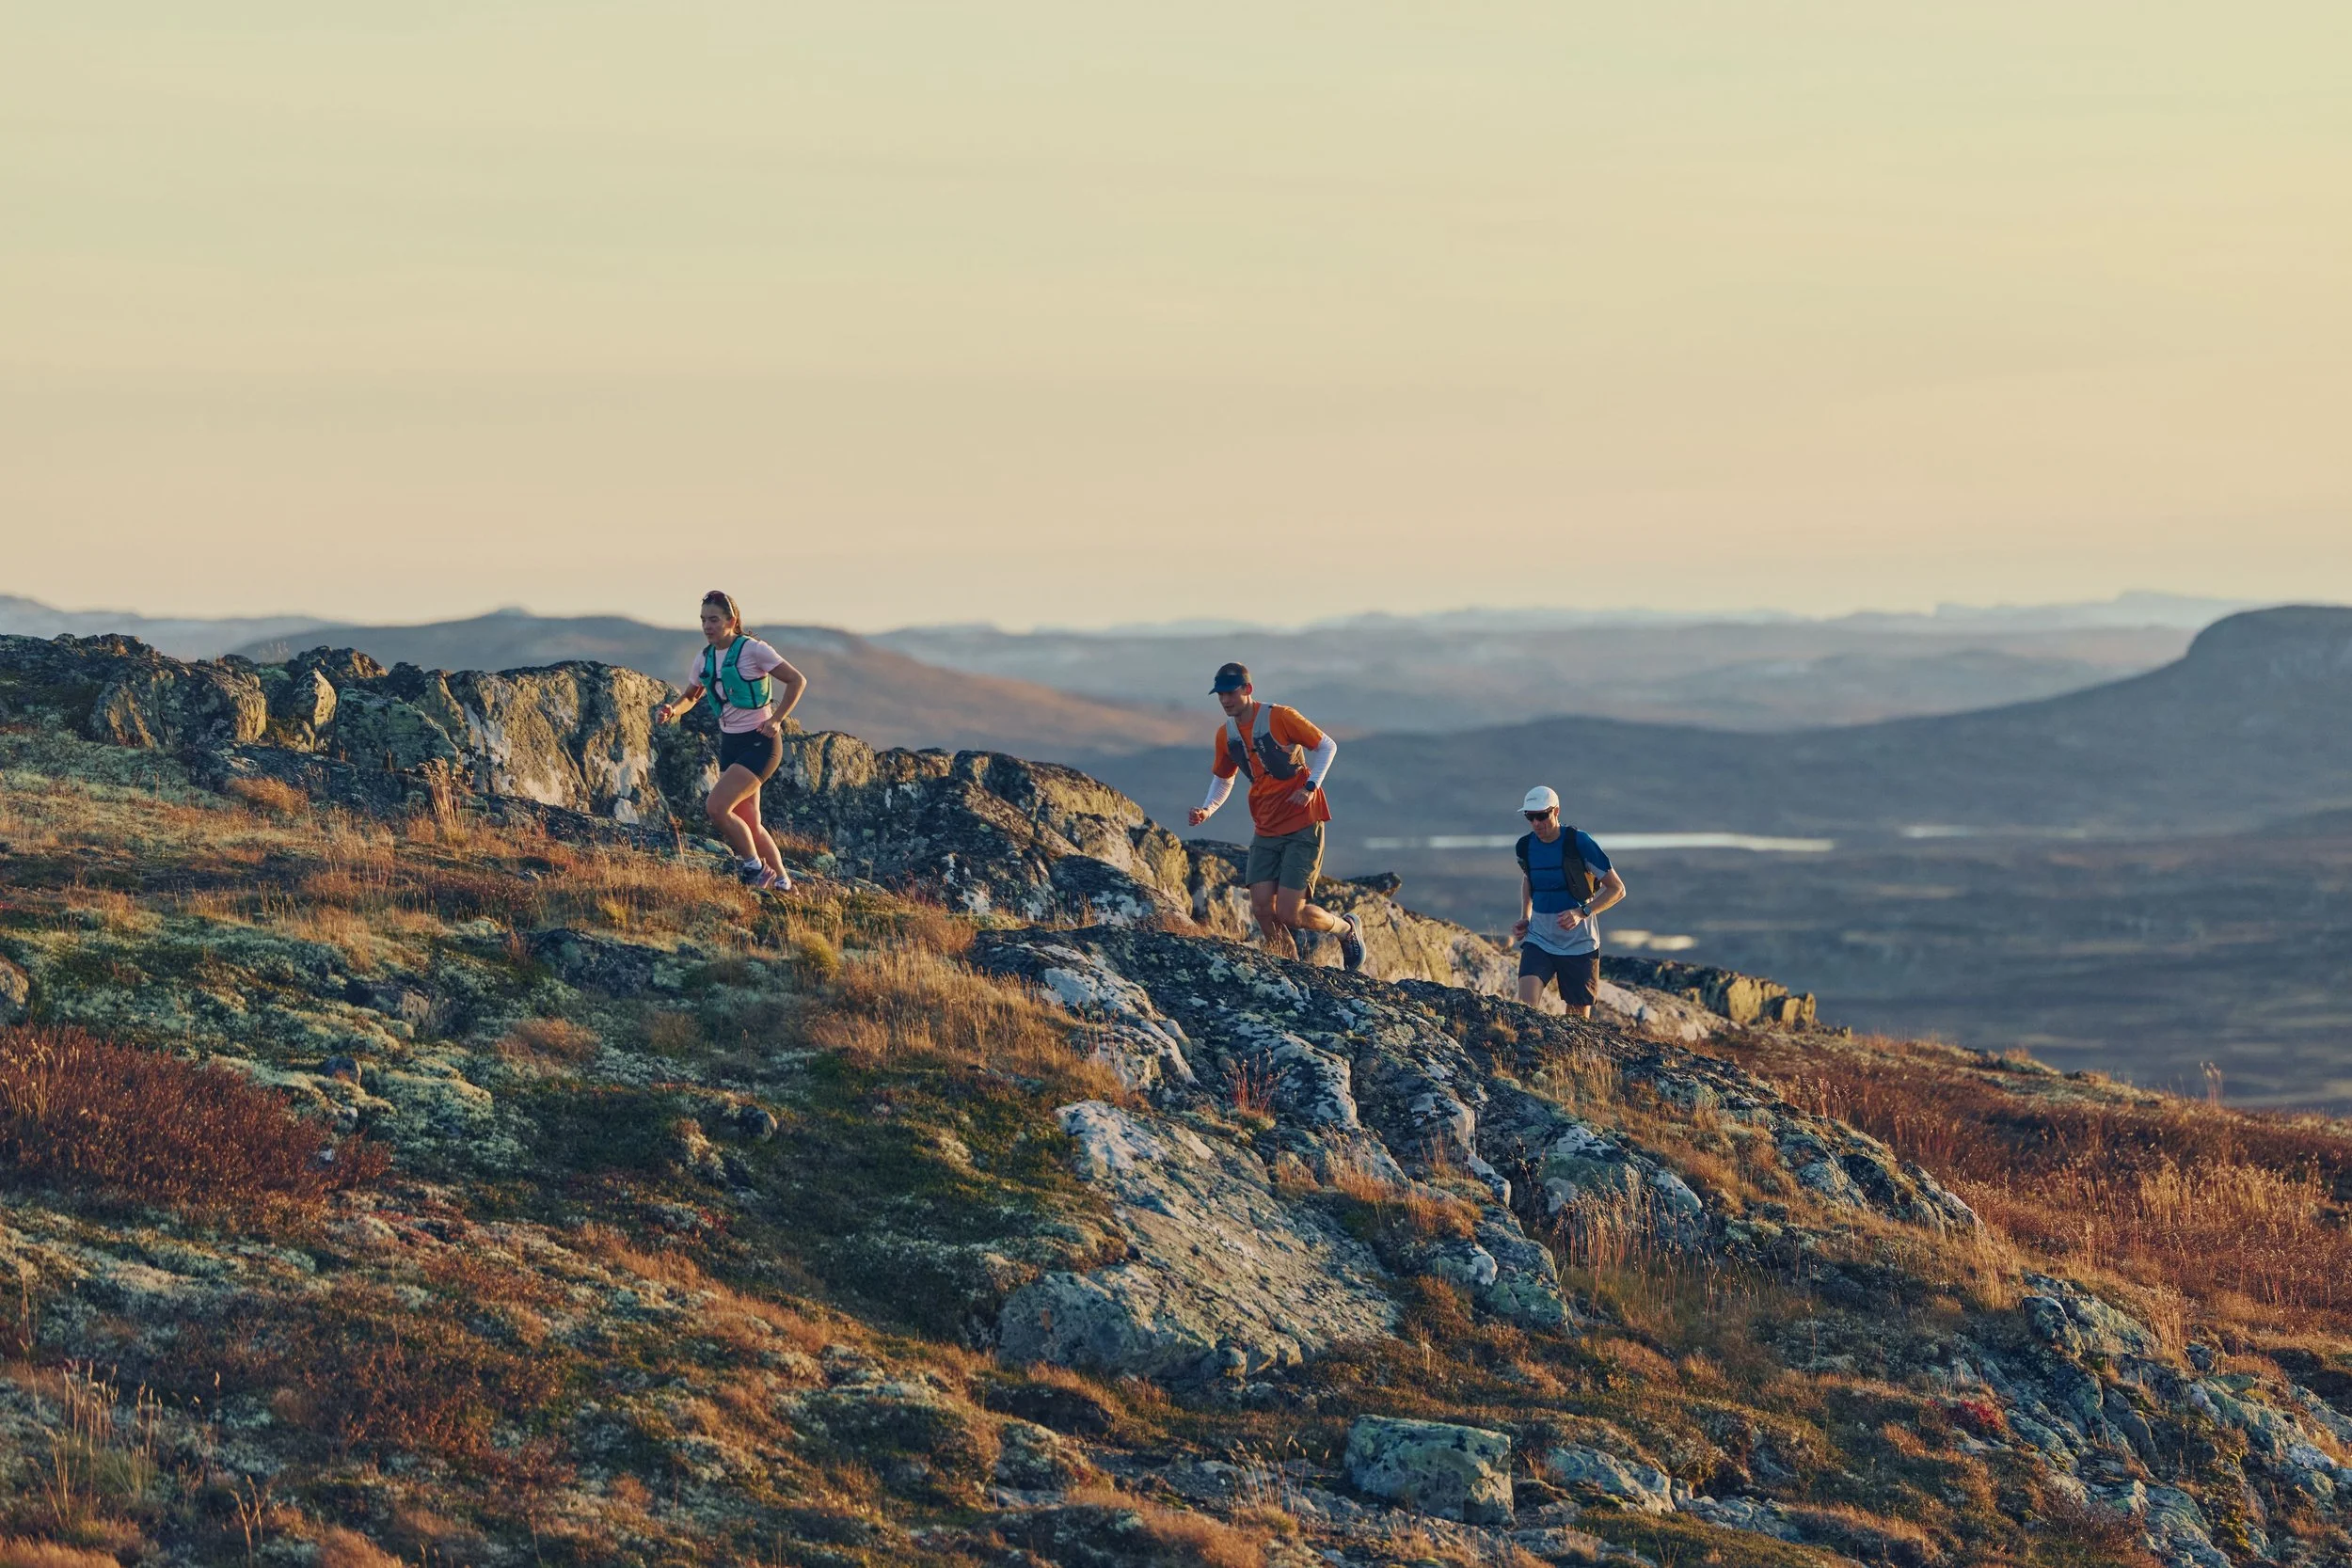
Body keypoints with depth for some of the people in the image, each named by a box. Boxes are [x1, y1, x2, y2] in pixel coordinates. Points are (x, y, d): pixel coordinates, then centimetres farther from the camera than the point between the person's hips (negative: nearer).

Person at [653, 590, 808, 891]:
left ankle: (755, 868, -4)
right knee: (749, 825, 9)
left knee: (716, 807, -20)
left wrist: (775, 720, -15)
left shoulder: (752, 650, -13)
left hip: (759, 744, -7)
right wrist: (671, 710, 0)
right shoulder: (705, 659, 7)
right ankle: (782, 882, 23)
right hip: (730, 744, 7)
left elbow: (798, 681, -9)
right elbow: (689, 697, 22)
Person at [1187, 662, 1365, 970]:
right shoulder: (1226, 735, 5)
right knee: (1262, 907, -8)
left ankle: (1347, 928, 17)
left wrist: (1310, 786, -19)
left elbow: (1327, 746, -6)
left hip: (1303, 828, -6)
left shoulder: (1280, 717, -13)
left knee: (1288, 914, -12)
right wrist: (1207, 809, 2)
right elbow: (1223, 778, 21)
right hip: (1266, 832, 6)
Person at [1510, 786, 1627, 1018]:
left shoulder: (1580, 844, -13)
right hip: (1538, 940, 3)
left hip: (1579, 944, -3)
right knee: (1525, 1005, -21)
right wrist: (1525, 918, 9)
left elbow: (1617, 890, -7)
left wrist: (1582, 913, -20)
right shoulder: (1525, 846, 0)